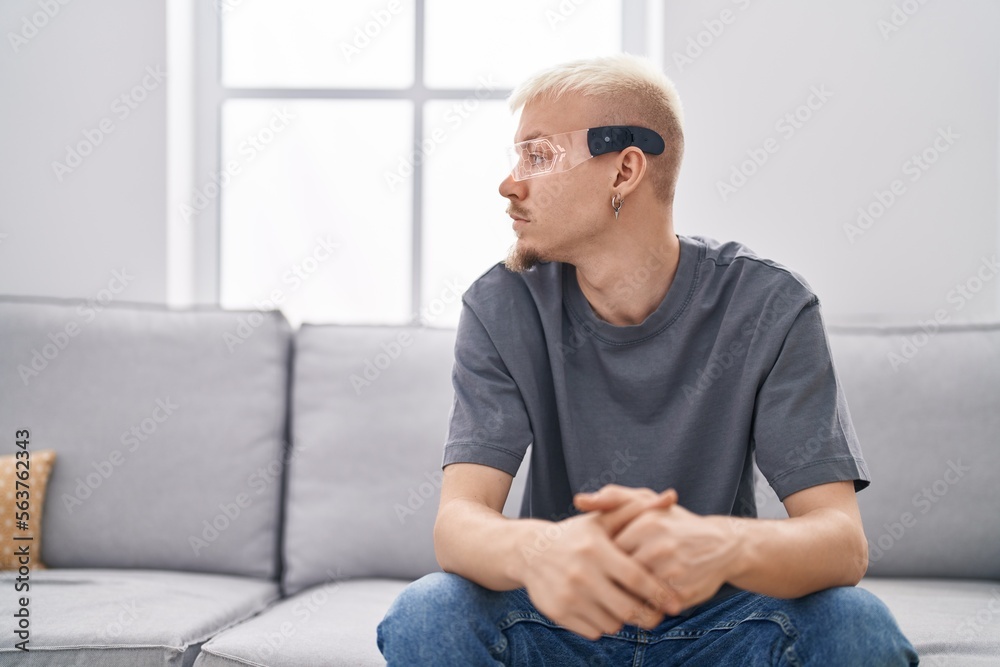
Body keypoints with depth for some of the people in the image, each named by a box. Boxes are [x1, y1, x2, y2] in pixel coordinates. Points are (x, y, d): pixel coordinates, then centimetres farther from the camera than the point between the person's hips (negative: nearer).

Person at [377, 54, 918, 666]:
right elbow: (458, 521, -19)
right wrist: (537, 551, -46)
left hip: (715, 616, 0)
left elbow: (843, 540, -21)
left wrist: (723, 546, -46)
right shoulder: (502, 308, -8)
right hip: (562, 616, 1)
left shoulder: (767, 305, -12)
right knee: (426, 613, -29)